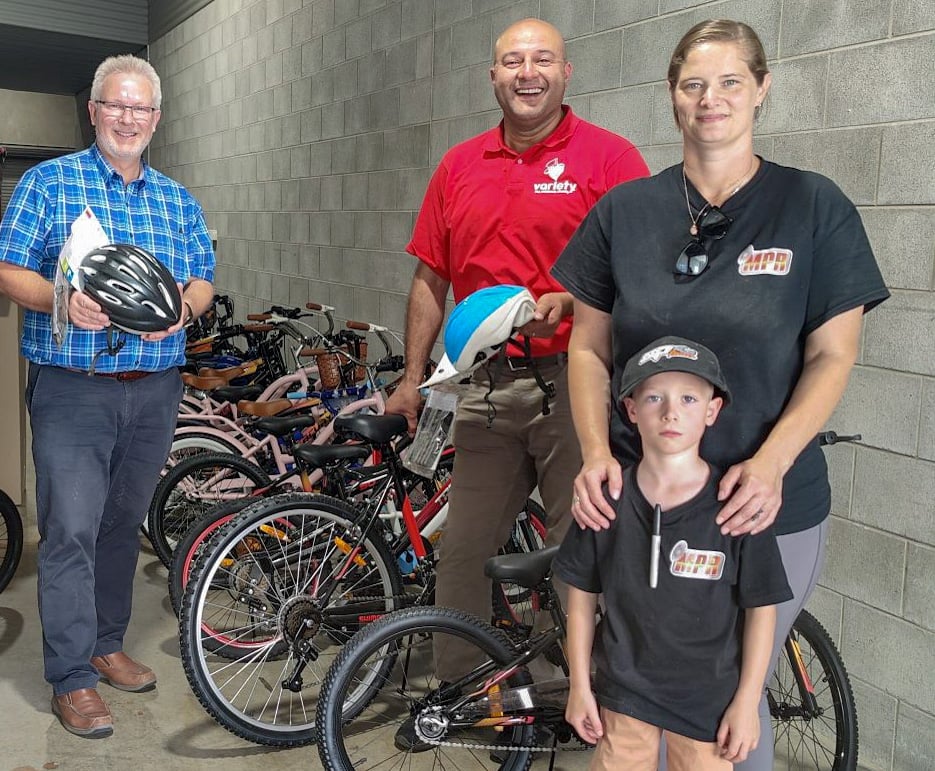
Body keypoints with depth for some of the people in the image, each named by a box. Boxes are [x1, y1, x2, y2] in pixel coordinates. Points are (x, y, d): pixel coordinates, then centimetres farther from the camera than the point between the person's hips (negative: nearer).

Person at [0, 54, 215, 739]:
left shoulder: (178, 199, 14)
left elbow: (203, 281, 11)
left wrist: (182, 309, -11)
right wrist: (61, 300, -22)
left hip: (155, 390, 4)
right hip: (72, 386, -4)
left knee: (124, 524, 13)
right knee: (71, 530, -6)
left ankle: (107, 644, 29)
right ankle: (73, 679, 4)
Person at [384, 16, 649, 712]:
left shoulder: (610, 157, -1)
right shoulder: (459, 167, 13)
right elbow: (431, 280, 15)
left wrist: (568, 302, -22)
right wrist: (412, 380, 13)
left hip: (573, 383, -4)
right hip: (486, 387, 5)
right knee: (463, 550, 11)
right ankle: (453, 694, 28)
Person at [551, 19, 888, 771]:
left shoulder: (815, 206, -2)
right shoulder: (624, 209, 3)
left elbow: (832, 356, -3)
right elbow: (588, 347, 5)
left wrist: (771, 463, -18)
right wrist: (595, 451, -10)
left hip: (766, 506, -1)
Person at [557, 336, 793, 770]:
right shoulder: (607, 499, -10)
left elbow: (761, 608, -7)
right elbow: (581, 594, -1)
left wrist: (747, 702, -5)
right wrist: (579, 686, 2)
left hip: (708, 700, -1)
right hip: (624, 692, 1)